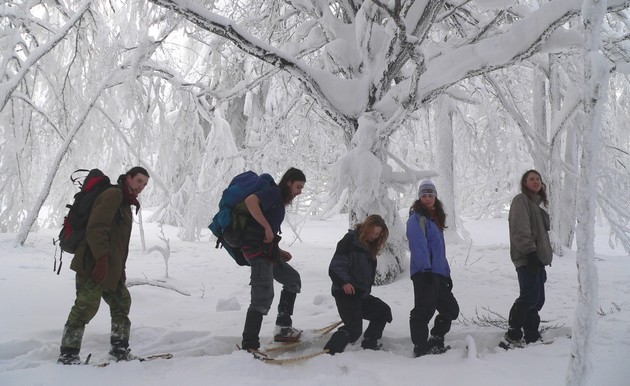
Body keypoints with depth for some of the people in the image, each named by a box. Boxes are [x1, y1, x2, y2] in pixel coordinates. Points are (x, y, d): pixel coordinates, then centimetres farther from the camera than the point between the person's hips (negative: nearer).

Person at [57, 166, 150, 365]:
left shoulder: (125, 203, 22)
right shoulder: (113, 195, -10)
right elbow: (96, 228, -21)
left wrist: (121, 268, 23)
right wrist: (102, 258, -27)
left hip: (111, 268, 11)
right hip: (94, 265, -10)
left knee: (121, 302, 13)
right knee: (87, 306, -11)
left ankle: (120, 348, 21)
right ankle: (68, 354, -4)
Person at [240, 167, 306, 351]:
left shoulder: (280, 201, 22)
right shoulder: (274, 192, -5)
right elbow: (250, 201, -25)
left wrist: (278, 251, 15)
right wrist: (267, 227, -22)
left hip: (267, 250, 10)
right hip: (257, 249, -10)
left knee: (293, 280, 22)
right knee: (264, 296, -17)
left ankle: (283, 327, 23)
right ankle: (249, 347, -18)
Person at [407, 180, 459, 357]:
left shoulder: (436, 218, 23)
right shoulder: (416, 218, -4)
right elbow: (418, 244, -17)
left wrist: (446, 273, 23)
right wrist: (426, 268, -27)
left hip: (439, 273, 9)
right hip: (424, 272, -9)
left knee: (451, 309, 14)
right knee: (424, 309, -15)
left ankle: (435, 342, 25)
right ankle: (420, 348, -10)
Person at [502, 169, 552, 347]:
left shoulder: (536, 203, 23)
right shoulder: (521, 200, -6)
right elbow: (520, 230, -17)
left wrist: (545, 256, 22)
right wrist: (530, 252, -23)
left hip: (537, 259, 10)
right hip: (527, 259, -10)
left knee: (538, 299, 9)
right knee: (530, 297, -15)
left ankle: (532, 336, 15)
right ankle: (513, 335, -10)